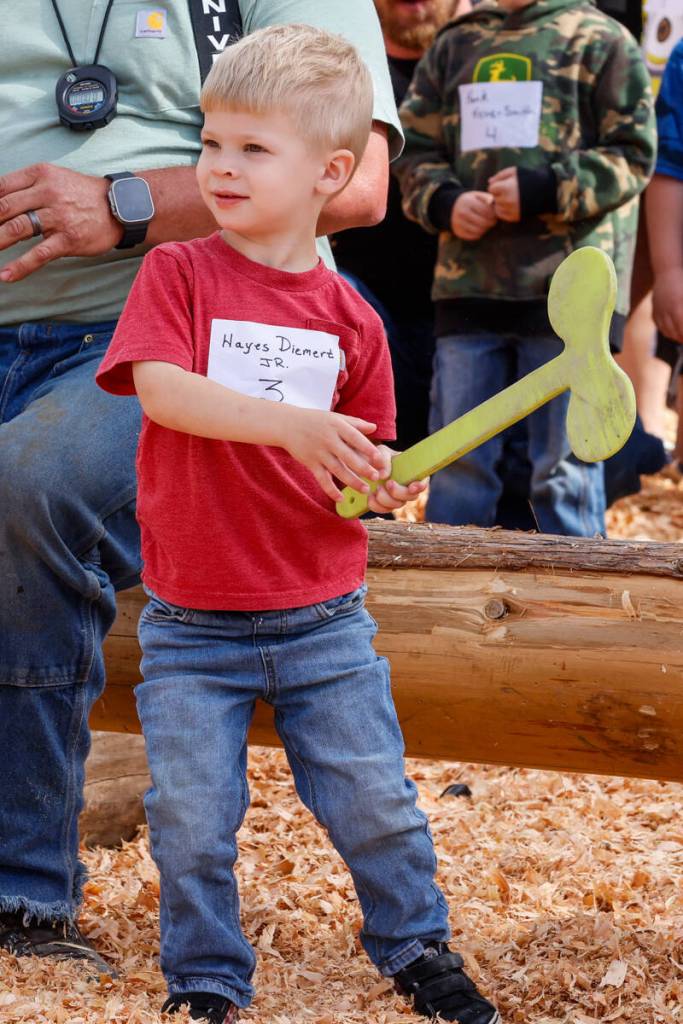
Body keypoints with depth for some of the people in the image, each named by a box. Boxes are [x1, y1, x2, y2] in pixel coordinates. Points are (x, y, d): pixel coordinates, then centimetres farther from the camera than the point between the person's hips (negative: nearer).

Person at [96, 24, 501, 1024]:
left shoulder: (348, 316, 2)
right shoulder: (177, 274, -4)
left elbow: (358, 464, 9)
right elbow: (162, 389, -22)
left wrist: (386, 486, -14)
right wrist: (293, 423, -32)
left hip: (323, 620, 2)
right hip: (192, 628, -1)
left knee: (376, 802, 5)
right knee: (191, 821, 1)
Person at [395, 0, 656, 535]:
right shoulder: (454, 45, 16)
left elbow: (633, 153, -2)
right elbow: (415, 147, 17)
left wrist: (545, 190, -14)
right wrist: (444, 201, -4)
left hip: (568, 285, -4)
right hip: (468, 282, 4)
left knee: (564, 463, 1)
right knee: (458, 457, 7)